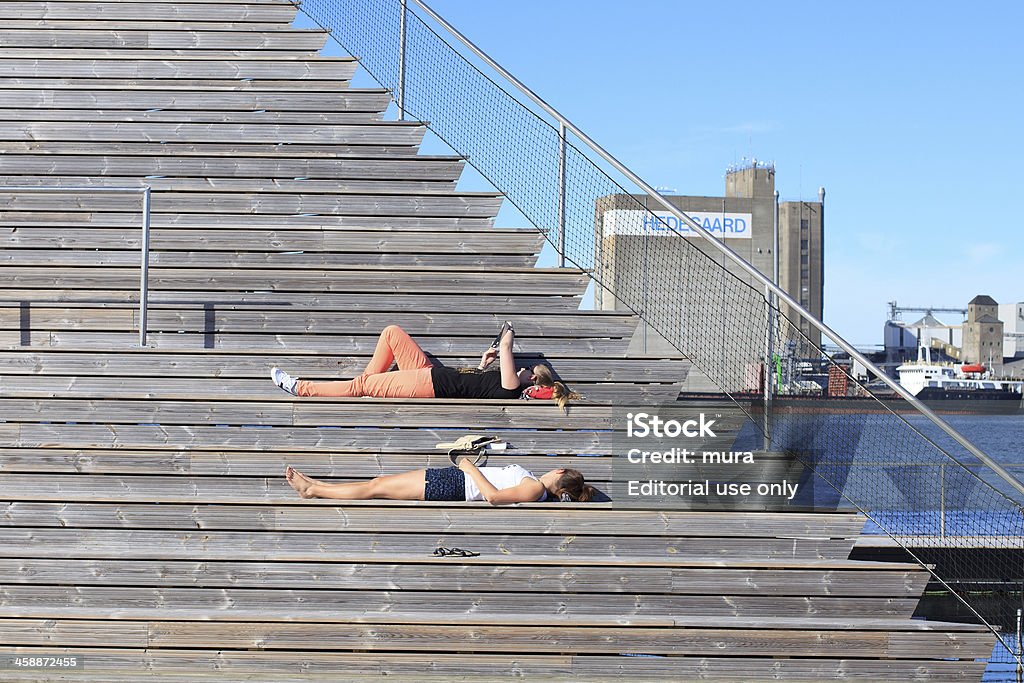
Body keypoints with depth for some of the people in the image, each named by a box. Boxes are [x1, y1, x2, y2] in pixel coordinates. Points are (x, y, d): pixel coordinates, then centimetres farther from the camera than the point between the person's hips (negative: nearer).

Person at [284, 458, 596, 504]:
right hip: (453, 477, 9)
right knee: (380, 481, 8)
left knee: (376, 488, -3)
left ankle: (312, 491, 6)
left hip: (454, 487, -9)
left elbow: (493, 495, -26)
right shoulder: (534, 481, 11)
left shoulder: (535, 489, -17)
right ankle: (315, 485, 14)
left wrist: (470, 467, -15)